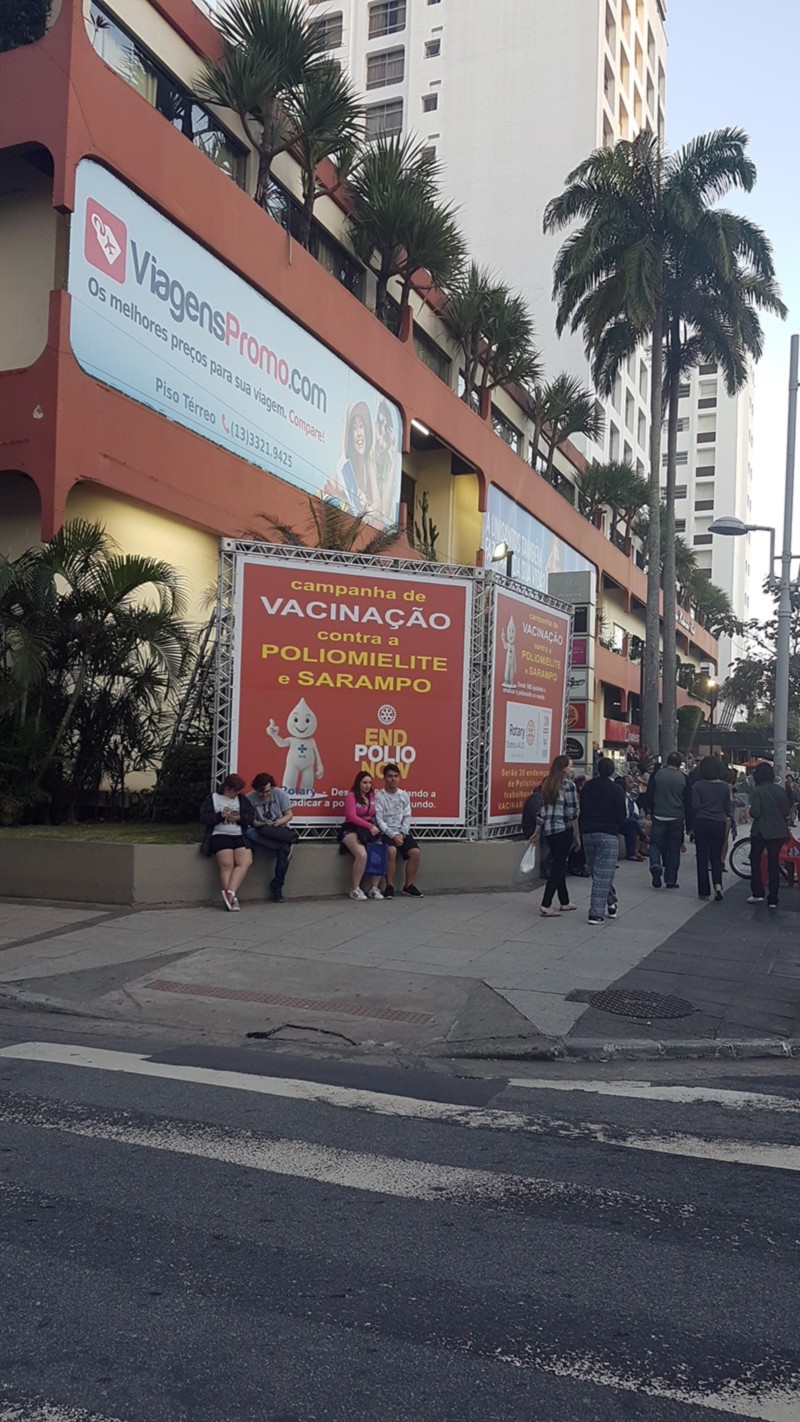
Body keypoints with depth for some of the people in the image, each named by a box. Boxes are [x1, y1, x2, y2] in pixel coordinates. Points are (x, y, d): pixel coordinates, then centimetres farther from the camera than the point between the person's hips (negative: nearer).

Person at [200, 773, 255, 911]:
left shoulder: (242, 799, 19)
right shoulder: (212, 798, 12)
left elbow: (251, 816, 11)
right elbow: (204, 817, 3)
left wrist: (239, 818, -8)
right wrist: (220, 816, -12)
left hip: (240, 836, 3)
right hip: (220, 835, -3)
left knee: (245, 862, -24)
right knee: (227, 864, -24)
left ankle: (230, 892, -32)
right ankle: (232, 899, -27)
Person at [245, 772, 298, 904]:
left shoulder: (280, 793, 2)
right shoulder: (250, 798, 0)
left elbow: (289, 815, 4)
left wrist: (280, 822, -17)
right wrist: (262, 824, -22)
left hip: (280, 830, -1)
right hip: (262, 830, 1)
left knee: (285, 849, -34)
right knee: (248, 833, -34)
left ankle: (276, 887, -22)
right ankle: (289, 844, -34)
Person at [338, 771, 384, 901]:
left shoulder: (371, 797, 17)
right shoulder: (351, 795, -1)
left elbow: (374, 815, 17)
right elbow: (352, 816, -11)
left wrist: (374, 827, -5)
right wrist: (370, 826, -17)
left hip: (369, 831, 6)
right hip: (352, 829, -6)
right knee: (362, 855, -32)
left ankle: (373, 888, -5)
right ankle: (355, 889, -17)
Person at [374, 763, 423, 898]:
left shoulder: (404, 795, 11)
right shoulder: (379, 796, -2)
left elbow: (407, 817, 7)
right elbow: (379, 819, -8)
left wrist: (402, 834, -9)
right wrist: (393, 835, -17)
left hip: (402, 832, 4)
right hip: (386, 832, -4)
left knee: (415, 852, -19)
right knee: (391, 850, -33)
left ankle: (409, 886, -5)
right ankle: (389, 886, -21)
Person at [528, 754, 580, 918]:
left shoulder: (547, 784, 11)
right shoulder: (568, 785, -9)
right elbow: (572, 812, -11)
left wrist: (537, 832, 18)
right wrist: (577, 835, -5)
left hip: (548, 830, 7)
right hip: (563, 830, -7)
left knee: (559, 865, 16)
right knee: (558, 867, -3)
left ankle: (564, 903, 24)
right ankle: (545, 906, -6)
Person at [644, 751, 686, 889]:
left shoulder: (657, 774, -3)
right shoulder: (683, 778, -2)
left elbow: (649, 796, -1)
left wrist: (650, 811, 12)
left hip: (659, 816, 0)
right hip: (676, 818, 0)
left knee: (656, 843, 11)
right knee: (674, 848, 8)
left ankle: (655, 865, -18)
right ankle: (671, 880, 10)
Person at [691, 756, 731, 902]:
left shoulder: (698, 786, -7)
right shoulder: (725, 786, 0)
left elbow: (695, 806, -8)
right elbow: (727, 807, 5)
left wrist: (692, 823, 5)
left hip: (702, 823, -2)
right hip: (719, 823, 2)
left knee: (702, 857, 6)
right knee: (716, 856, 12)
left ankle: (704, 891, 7)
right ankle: (717, 884, -11)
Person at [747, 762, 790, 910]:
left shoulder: (757, 791, -13)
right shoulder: (780, 790, 1)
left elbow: (755, 813, -19)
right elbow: (787, 811, 4)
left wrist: (751, 812, 3)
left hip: (761, 831, -4)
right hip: (779, 832, 4)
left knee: (755, 860, 14)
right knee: (774, 863, 9)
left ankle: (757, 893, 9)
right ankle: (773, 899, 9)